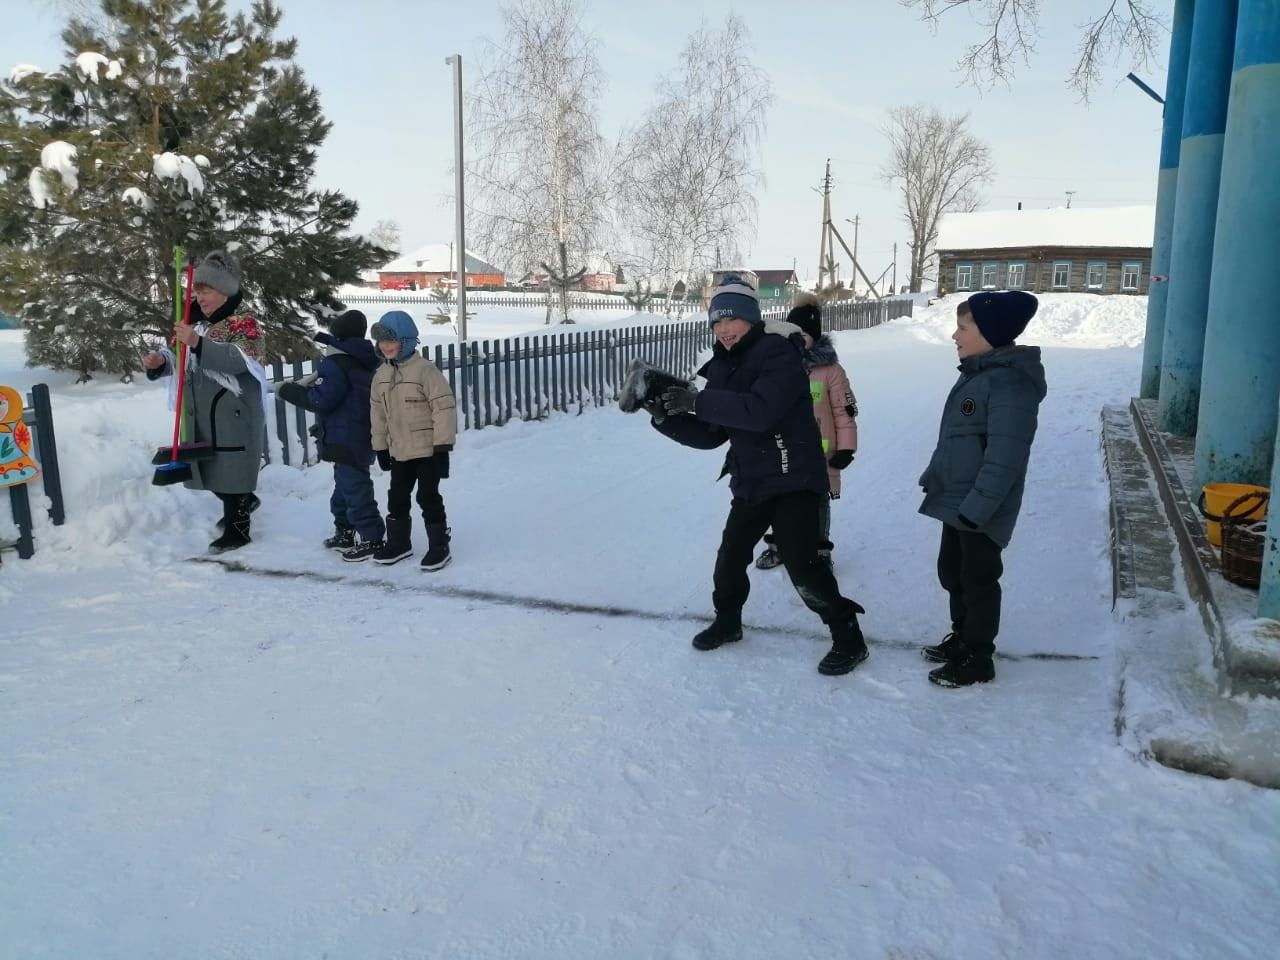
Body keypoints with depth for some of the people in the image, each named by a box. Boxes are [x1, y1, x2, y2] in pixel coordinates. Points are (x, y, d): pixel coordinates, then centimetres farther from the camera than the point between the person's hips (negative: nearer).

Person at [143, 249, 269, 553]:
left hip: (234, 412, -8)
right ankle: (244, 502, 39)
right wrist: (161, 361, -1)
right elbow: (185, 360, 21)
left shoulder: (242, 320, -11)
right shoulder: (199, 319, 15)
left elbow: (240, 358, -28)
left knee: (230, 471, -3)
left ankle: (236, 530, 10)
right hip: (202, 412, 8)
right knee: (210, 469, 15)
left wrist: (199, 343, -39)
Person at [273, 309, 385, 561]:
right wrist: (316, 380, 14)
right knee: (345, 485, 21)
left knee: (355, 487, -7)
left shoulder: (337, 364, -16)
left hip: (346, 440, -10)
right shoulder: (362, 362, 13)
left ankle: (373, 539, -5)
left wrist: (288, 390, -8)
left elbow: (322, 400, -19)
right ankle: (344, 533, 32)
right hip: (360, 438, 11)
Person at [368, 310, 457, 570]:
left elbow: (444, 407, -18)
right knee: (397, 497, 15)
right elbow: (378, 412, 13)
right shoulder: (381, 374, 6)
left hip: (428, 449, -7)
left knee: (428, 497, -1)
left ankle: (439, 546, 11)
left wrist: (443, 446, -18)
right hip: (399, 450, 7)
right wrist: (380, 447, 12)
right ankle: (398, 542, 30)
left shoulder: (425, 369, -16)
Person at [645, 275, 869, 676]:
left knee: (801, 563, -12)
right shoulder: (724, 367, 8)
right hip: (751, 481, 8)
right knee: (730, 555, 16)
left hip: (794, 478, -8)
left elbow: (760, 411, -32)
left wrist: (697, 400, -30)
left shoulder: (777, 353, -16)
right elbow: (710, 435, 7)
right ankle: (727, 621, 39)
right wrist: (666, 417, -7)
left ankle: (848, 637, 6)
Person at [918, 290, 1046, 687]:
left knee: (978, 580, 5)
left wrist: (976, 507, -26)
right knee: (951, 571, 20)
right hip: (955, 501, 10)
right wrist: (933, 477, 21)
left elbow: (1004, 457, -27)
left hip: (980, 509, -9)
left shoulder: (1010, 382, -23)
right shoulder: (975, 373, 9)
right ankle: (962, 637, 39)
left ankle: (977, 659, 20)